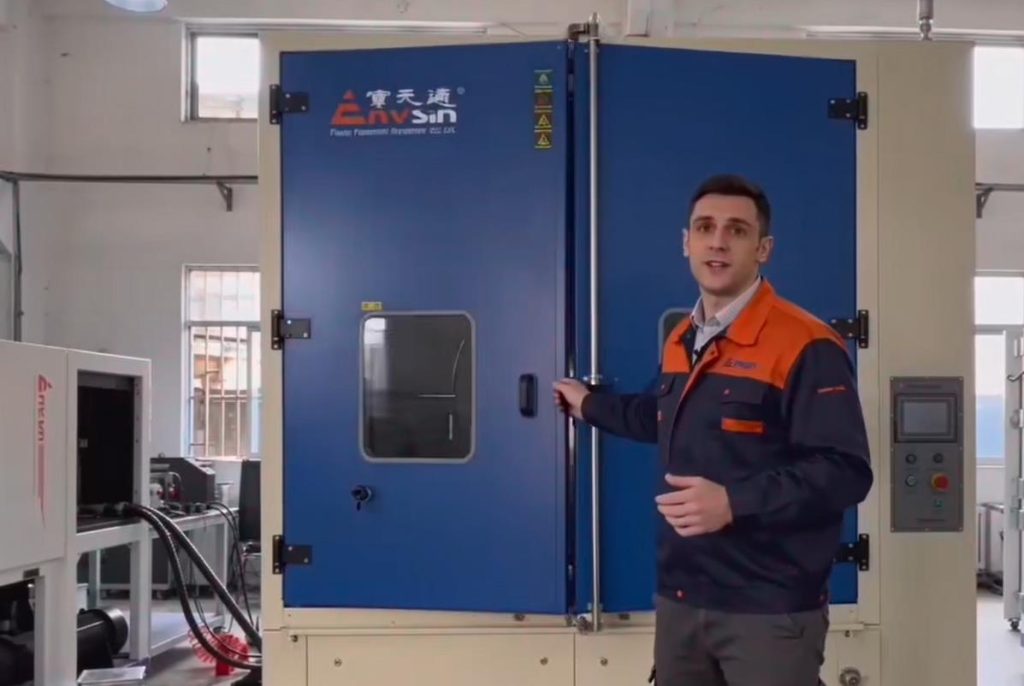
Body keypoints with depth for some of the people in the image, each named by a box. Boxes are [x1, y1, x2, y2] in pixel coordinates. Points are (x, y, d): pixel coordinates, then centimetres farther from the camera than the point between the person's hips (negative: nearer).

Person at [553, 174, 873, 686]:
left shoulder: (806, 347, -14)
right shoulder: (681, 341, 13)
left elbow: (845, 472, -20)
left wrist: (734, 502, -27)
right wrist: (591, 406, 38)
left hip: (769, 609, -7)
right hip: (679, 599, 8)